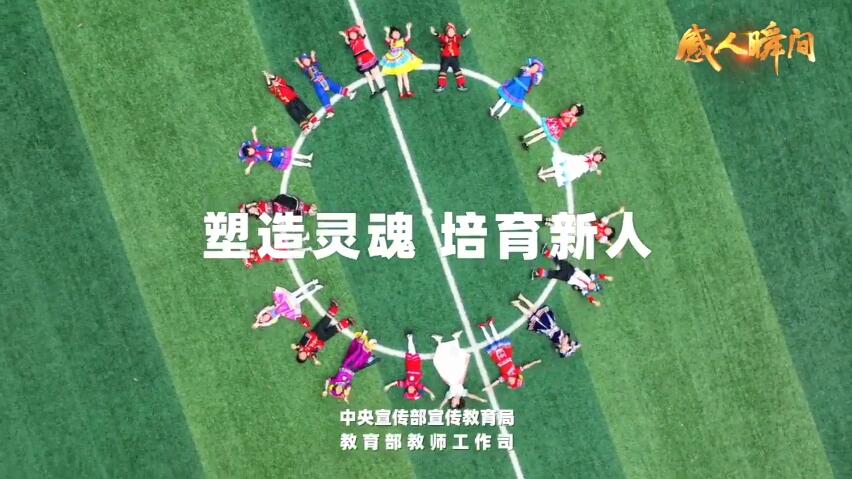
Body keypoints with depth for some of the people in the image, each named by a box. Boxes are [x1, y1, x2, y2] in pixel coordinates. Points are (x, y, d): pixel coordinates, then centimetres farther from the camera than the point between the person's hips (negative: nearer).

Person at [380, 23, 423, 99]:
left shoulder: (403, 40, 5)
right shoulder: (391, 42, 3)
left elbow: (408, 37, -9)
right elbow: (387, 39, -16)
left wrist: (408, 29, -18)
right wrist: (387, 32, -27)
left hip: (403, 60, 0)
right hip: (394, 61, 0)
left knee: (405, 76, 4)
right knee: (399, 77, 4)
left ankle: (408, 92, 7)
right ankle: (401, 93, 6)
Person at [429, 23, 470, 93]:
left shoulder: (456, 38, 2)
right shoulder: (444, 38, 0)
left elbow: (461, 37, -17)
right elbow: (439, 37, -18)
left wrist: (465, 34, -37)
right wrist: (435, 33, -38)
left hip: (454, 57, 1)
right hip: (445, 58, 0)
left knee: (457, 70, 1)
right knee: (443, 69, -2)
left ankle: (461, 85, 5)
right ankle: (441, 86, 2)